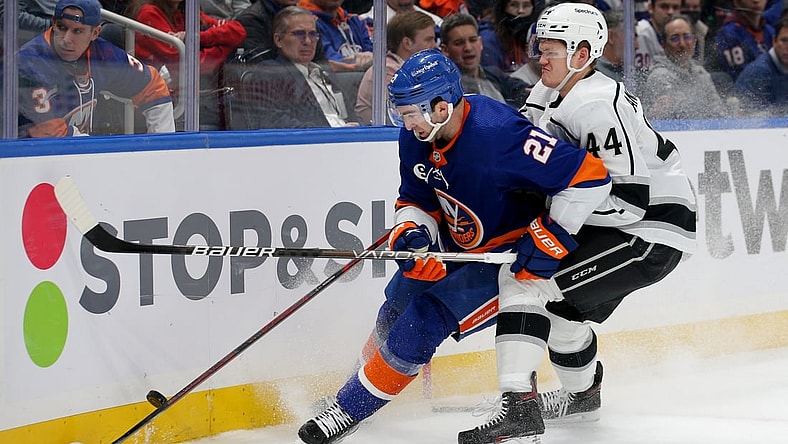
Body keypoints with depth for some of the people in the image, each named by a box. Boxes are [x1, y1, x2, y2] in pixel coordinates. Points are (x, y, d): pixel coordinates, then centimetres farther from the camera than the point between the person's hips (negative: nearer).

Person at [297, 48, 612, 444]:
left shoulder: (498, 135, -35)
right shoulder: (417, 137, -11)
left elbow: (590, 176, -34)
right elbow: (417, 200, 3)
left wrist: (553, 235, -29)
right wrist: (410, 233, -20)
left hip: (508, 254, -8)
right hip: (455, 244, 8)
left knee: (424, 320, -15)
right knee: (396, 309, 10)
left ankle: (351, 407, -3)